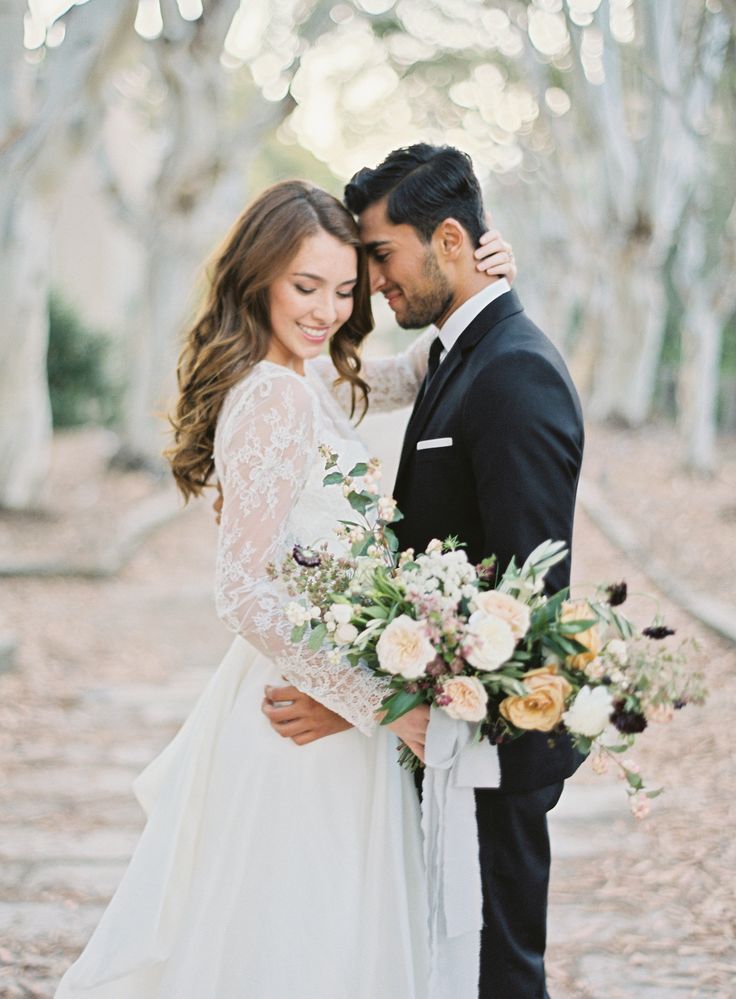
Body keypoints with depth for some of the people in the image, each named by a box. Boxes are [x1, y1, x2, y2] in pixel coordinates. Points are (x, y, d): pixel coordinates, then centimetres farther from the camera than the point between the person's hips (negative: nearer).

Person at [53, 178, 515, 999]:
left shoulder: (298, 385, 7)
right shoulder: (280, 399, -21)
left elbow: (404, 378, 23)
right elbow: (247, 598, -24)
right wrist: (382, 703, -21)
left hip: (300, 699, 9)